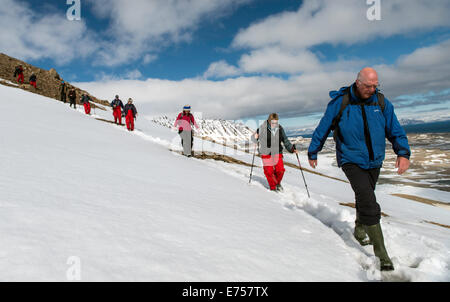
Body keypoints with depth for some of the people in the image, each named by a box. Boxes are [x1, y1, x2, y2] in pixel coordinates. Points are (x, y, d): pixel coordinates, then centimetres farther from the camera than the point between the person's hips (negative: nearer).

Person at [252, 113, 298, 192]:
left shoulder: (280, 129, 1)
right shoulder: (263, 128, -10)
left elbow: (285, 140, 11)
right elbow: (254, 139, -3)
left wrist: (292, 149, 2)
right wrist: (255, 137, -26)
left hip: (277, 153, 3)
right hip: (266, 154, -3)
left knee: (280, 170, -2)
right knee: (269, 171, -1)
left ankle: (278, 183, 28)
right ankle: (273, 187, 22)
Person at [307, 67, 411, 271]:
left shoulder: (381, 103, 1)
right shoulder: (340, 103, -10)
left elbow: (395, 130, 5)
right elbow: (322, 129, -1)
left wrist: (403, 153, -12)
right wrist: (312, 153, 7)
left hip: (374, 162, 5)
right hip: (351, 160, -5)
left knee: (364, 199, 20)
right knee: (369, 203, -16)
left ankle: (359, 231, 46)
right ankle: (381, 254, -7)